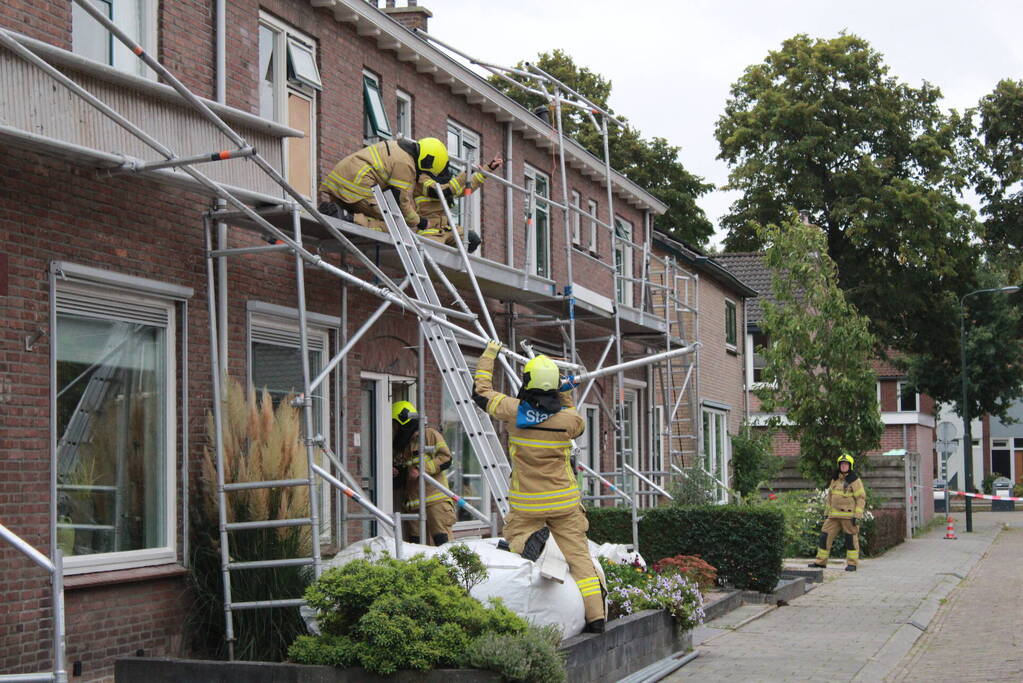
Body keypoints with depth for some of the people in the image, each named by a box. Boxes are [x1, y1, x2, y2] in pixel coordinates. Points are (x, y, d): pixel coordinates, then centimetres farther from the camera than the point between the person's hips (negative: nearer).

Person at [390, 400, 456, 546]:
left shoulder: (429, 435, 4)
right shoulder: (399, 448, 25)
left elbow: (446, 458, -8)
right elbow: (399, 483, 28)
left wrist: (421, 469, -14)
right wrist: (396, 475, 5)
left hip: (436, 502, -7)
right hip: (412, 506, 7)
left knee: (443, 540, -15)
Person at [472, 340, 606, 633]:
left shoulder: (514, 411, -10)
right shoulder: (567, 417, -9)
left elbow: (481, 392, 7)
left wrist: (488, 357, 17)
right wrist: (566, 397, 17)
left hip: (526, 504, -1)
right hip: (564, 503, 1)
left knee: (513, 535, 22)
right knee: (578, 555, 5)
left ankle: (530, 541, -15)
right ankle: (595, 615, -1)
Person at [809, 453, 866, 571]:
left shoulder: (855, 480, -5)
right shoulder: (835, 479, 15)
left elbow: (861, 498, -8)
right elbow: (830, 496, 23)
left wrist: (858, 515, -15)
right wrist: (827, 512, 20)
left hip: (849, 515, -6)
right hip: (834, 515, 6)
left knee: (851, 538, -1)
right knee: (825, 535, 4)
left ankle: (852, 563, 7)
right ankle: (821, 561, 11)